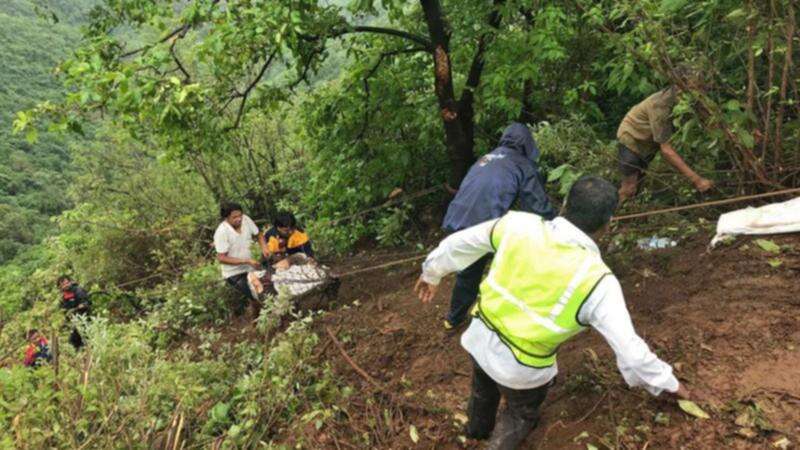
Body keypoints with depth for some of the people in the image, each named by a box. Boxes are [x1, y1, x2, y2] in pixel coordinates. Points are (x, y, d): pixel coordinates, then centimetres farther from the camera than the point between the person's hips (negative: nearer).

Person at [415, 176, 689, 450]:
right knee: (522, 414, 32)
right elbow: (629, 348, -17)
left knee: (484, 390, 38)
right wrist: (668, 383, 1)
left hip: (479, 338, 5)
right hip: (521, 367, -4)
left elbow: (461, 243, -1)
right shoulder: (597, 281, -24)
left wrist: (431, 272, 17)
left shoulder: (519, 225, -15)